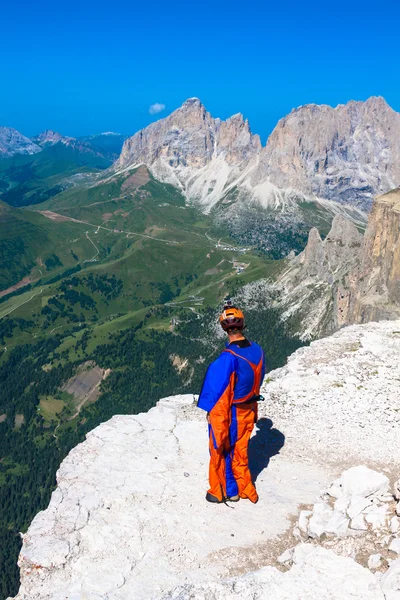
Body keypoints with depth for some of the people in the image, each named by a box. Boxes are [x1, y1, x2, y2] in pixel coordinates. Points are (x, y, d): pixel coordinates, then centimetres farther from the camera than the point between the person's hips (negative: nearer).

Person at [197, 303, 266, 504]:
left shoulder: (228, 358, -30)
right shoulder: (257, 350, -9)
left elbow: (219, 390, -22)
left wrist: (210, 411, -9)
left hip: (227, 413, -6)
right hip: (248, 412, 6)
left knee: (222, 451, 16)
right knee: (239, 451, 23)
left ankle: (227, 491, 33)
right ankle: (244, 488, 39)